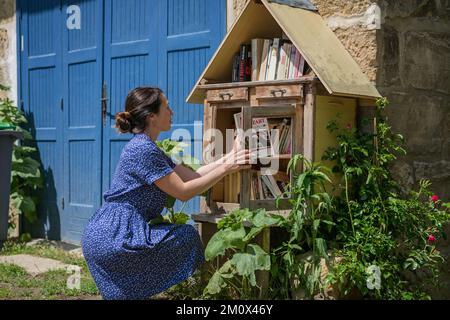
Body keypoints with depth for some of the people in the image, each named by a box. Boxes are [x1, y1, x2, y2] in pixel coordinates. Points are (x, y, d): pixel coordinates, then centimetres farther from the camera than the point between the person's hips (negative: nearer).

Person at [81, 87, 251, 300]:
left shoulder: (146, 147, 16)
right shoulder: (143, 149, -17)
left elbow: (191, 176, 15)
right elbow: (183, 191, -15)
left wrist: (226, 160, 10)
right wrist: (225, 170, -10)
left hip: (106, 235, 10)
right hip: (113, 238, -10)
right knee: (188, 237, -7)